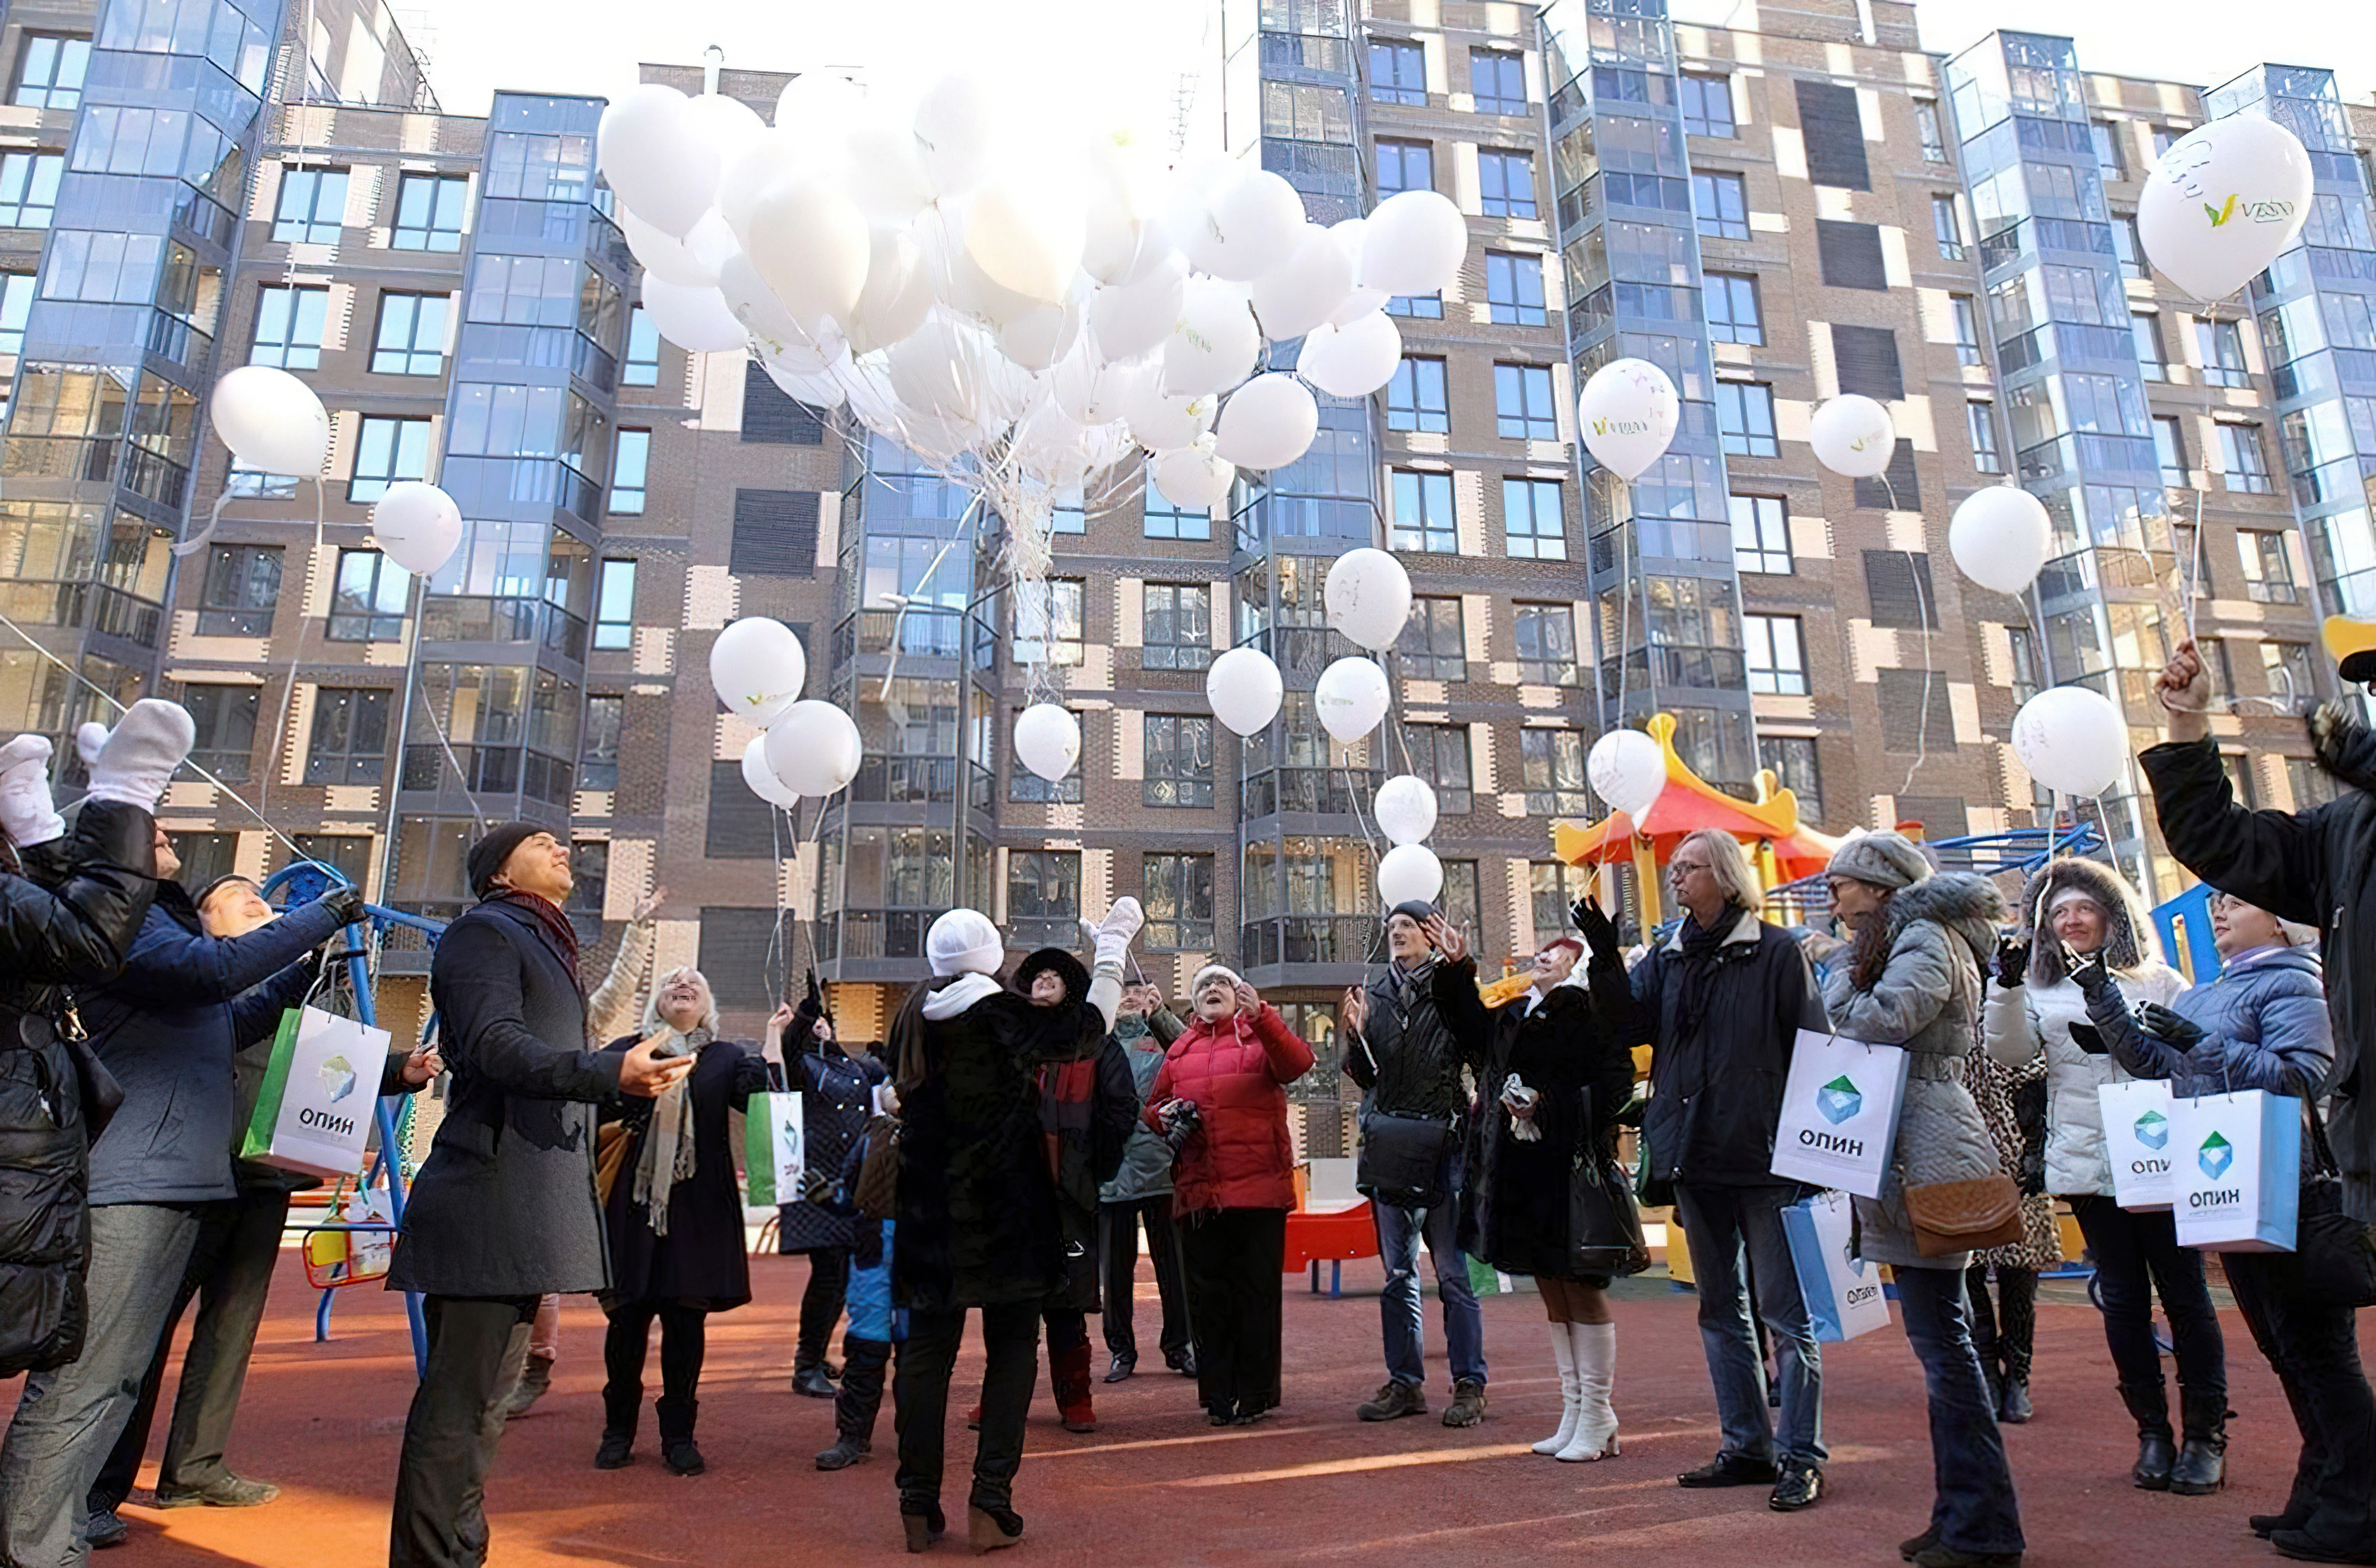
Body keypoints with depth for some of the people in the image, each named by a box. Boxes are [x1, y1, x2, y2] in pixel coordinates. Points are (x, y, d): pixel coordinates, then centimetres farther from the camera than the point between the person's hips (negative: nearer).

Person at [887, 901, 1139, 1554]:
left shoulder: (913, 1020, 3)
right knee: (1012, 1347, 7)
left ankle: (919, 1506, 16)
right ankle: (990, 1502, 4)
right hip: (1005, 1212, -5)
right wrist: (1114, 943, 2)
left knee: (926, 1349, 11)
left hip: (930, 1215, 5)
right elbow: (1089, 1029, -6)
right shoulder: (1001, 1015, -13)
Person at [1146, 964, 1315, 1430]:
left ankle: (1257, 1393, 13)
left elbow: (1298, 1063, -15)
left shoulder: (1261, 1036, 5)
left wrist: (1260, 1015, -29)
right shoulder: (1180, 1050, 16)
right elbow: (1153, 1104, 22)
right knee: (1207, 1295, 7)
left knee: (1257, 1292, 2)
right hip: (1198, 1194, 4)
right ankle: (1217, 1394, 17)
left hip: (1259, 1188, -3)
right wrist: (1163, 1116, -1)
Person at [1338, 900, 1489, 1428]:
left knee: (1453, 1270, 0)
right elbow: (1366, 1077, 14)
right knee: (1397, 1271, 11)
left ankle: (1469, 1384, 10)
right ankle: (1405, 1382, 20)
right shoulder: (1375, 994, 11)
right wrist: (1355, 1036, -6)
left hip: (1443, 1142, -4)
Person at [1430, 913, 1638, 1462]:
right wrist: (1457, 967, 26)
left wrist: (1548, 1105, -19)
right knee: (1552, 1290, 14)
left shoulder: (1588, 1010, -9)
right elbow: (1474, 1033, 32)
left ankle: (1597, 1417, 14)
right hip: (1521, 1171, 8)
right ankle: (1574, 1415, 26)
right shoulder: (1515, 1014, 13)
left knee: (1581, 1288, 0)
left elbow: (1616, 1079, -16)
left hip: (1569, 1167, -8)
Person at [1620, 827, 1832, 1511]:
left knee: (1786, 1311, 1)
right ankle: (1746, 1446, 26)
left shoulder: (1777, 953, -4)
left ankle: (1801, 1456, 11)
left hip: (1763, 1158, -6)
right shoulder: (1667, 958, 11)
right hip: (1695, 1159, 6)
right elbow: (1631, 1025, -2)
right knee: (1720, 1309, 14)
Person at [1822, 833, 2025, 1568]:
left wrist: (1839, 980, -4)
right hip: (1911, 1156, 10)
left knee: (1941, 1336, -7)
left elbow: (1877, 1023, -19)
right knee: (1938, 1339, 11)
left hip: (1928, 1152, -10)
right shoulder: (1904, 944, 22)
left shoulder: (1926, 939, -7)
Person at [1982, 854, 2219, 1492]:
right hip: (2087, 1165, 2)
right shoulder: (2042, 992, 10)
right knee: (2123, 1301, 6)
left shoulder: (2159, 983, 6)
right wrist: (2008, 985, -17)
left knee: (2184, 1296, 3)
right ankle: (2152, 1430, 18)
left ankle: (2206, 1434, 15)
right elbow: (2009, 1052, -4)